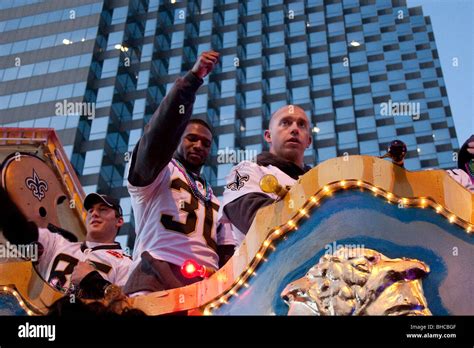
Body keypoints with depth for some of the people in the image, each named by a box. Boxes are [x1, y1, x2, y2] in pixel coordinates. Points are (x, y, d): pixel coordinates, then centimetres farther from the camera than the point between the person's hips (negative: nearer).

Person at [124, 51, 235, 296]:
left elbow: (226, 251, 26)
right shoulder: (156, 172, 17)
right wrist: (192, 79, -11)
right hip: (159, 274, -5)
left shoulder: (214, 201, 34)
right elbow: (162, 129, -4)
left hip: (208, 283, 6)